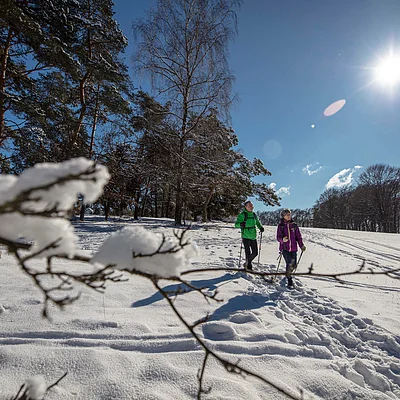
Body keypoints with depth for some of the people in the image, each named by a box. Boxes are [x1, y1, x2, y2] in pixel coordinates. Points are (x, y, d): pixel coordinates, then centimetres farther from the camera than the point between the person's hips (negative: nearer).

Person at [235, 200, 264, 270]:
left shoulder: (254, 215, 9)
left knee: (255, 253, 10)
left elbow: (257, 223, 23)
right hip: (246, 237, -6)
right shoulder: (242, 215, -10)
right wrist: (240, 224, -37)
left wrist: (260, 227, 3)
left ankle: (247, 263, 31)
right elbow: (236, 224, -15)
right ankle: (249, 265, 16)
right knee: (248, 253, -3)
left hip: (253, 237, 6)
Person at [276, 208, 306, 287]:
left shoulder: (294, 225, 6)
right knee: (289, 263, -15)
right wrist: (283, 239, -24)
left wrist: (301, 245, 1)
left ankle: (288, 274, 36)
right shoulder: (280, 225, 0)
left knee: (294, 265, 3)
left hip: (293, 248, 3)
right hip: (284, 248, -3)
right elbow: (278, 237, -3)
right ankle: (289, 280, 1)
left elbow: (298, 236, 10)